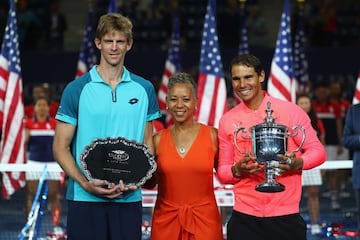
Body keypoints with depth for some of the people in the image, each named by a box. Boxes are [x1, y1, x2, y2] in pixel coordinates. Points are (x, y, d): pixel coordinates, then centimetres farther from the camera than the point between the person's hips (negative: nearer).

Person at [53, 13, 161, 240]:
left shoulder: (144, 89, 8)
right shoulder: (76, 89, 0)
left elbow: (148, 143, 12)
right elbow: (61, 147, 0)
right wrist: (85, 183, -14)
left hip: (129, 198, 2)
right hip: (84, 197, -2)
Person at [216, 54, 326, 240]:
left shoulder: (290, 111, 0)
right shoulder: (227, 121, 6)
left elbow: (318, 151, 3)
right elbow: (222, 172, 12)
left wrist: (296, 163, -17)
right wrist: (237, 170, -11)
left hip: (286, 216, -1)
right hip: (244, 217, 2)